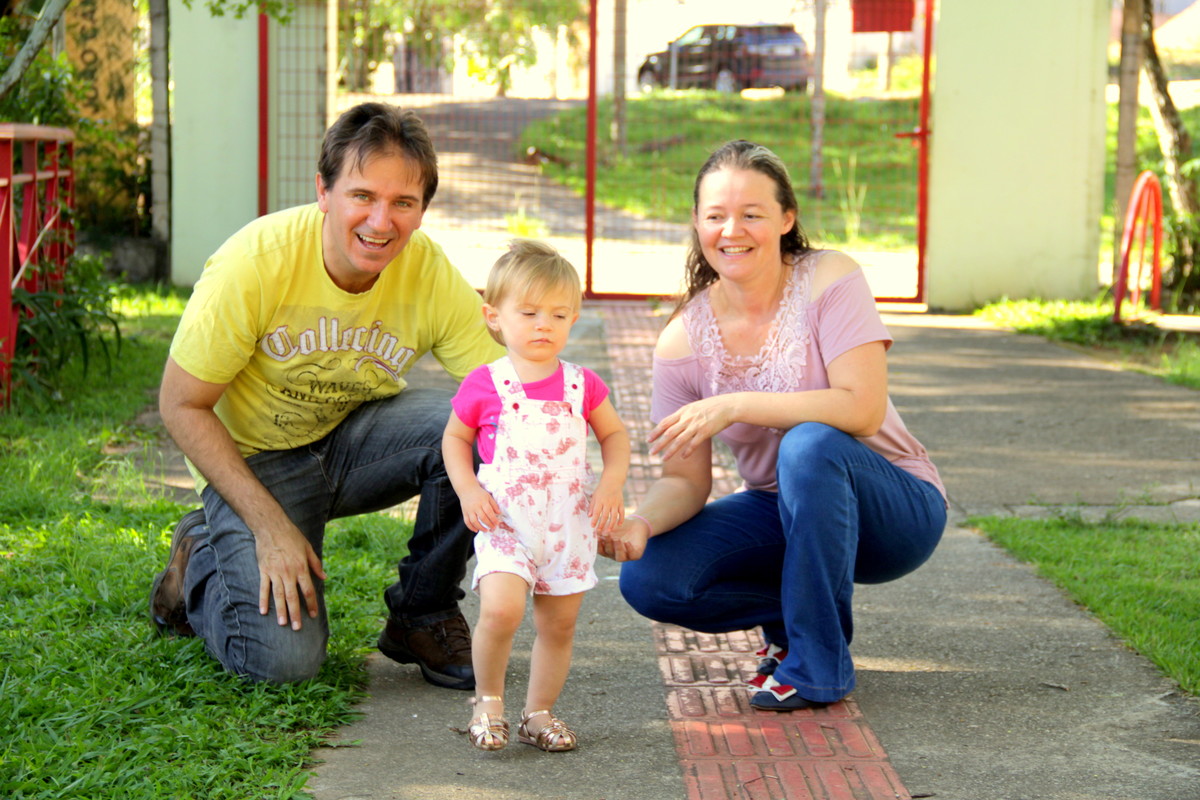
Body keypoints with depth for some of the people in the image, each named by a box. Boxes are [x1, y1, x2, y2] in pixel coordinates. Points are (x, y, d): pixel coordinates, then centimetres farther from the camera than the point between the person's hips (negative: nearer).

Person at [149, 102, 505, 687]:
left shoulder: (432, 275, -17)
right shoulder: (254, 264, -25)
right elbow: (182, 406, -16)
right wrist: (271, 525, -22)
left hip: (355, 441, 3)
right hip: (255, 459, -3)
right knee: (285, 657, -22)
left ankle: (424, 616, -4)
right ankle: (201, 562, 13)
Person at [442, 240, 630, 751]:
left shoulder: (582, 385, 3)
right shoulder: (484, 385, -4)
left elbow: (614, 435, 15)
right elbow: (455, 438, 9)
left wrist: (611, 483, -2)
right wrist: (467, 489, -6)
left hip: (569, 524, 3)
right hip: (505, 522, -3)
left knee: (559, 624, 8)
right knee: (501, 609, -23)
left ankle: (539, 713, 26)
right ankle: (488, 701, 0)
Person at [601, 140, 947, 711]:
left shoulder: (828, 280, -15)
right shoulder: (682, 341, -6)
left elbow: (863, 409, -27)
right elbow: (686, 481, -6)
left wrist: (735, 406, -32)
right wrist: (640, 523, -29)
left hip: (893, 508, -4)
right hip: (782, 515, 4)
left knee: (810, 444, -36)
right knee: (647, 580, -18)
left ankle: (818, 663, -20)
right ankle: (794, 612, 8)